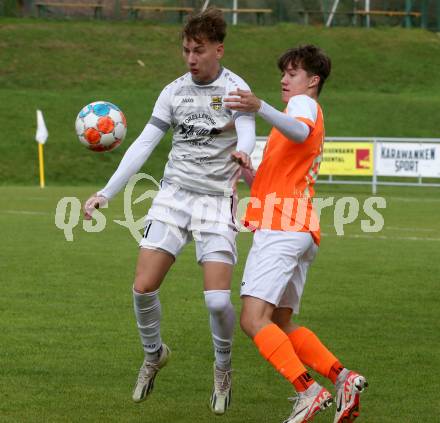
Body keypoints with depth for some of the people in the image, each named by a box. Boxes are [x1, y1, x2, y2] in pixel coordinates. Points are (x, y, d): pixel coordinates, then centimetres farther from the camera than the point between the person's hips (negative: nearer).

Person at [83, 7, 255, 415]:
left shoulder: (235, 89, -7)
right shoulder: (174, 91, 5)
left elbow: (247, 132, -26)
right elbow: (143, 144, 5)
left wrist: (241, 153, -51)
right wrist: (106, 192, -2)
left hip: (216, 200, -4)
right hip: (173, 196, 4)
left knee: (217, 300, -14)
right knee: (143, 287, -6)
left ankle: (223, 366, 16)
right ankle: (153, 354, 23)